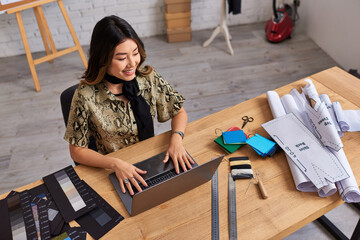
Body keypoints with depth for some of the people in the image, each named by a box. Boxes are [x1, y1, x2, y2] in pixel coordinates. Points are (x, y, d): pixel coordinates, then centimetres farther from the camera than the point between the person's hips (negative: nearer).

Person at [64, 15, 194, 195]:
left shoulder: (148, 77, -9)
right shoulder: (86, 96, -19)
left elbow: (179, 112, 3)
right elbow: (77, 151, -10)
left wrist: (176, 138, -18)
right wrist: (115, 163, -26)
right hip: (113, 174, -3)